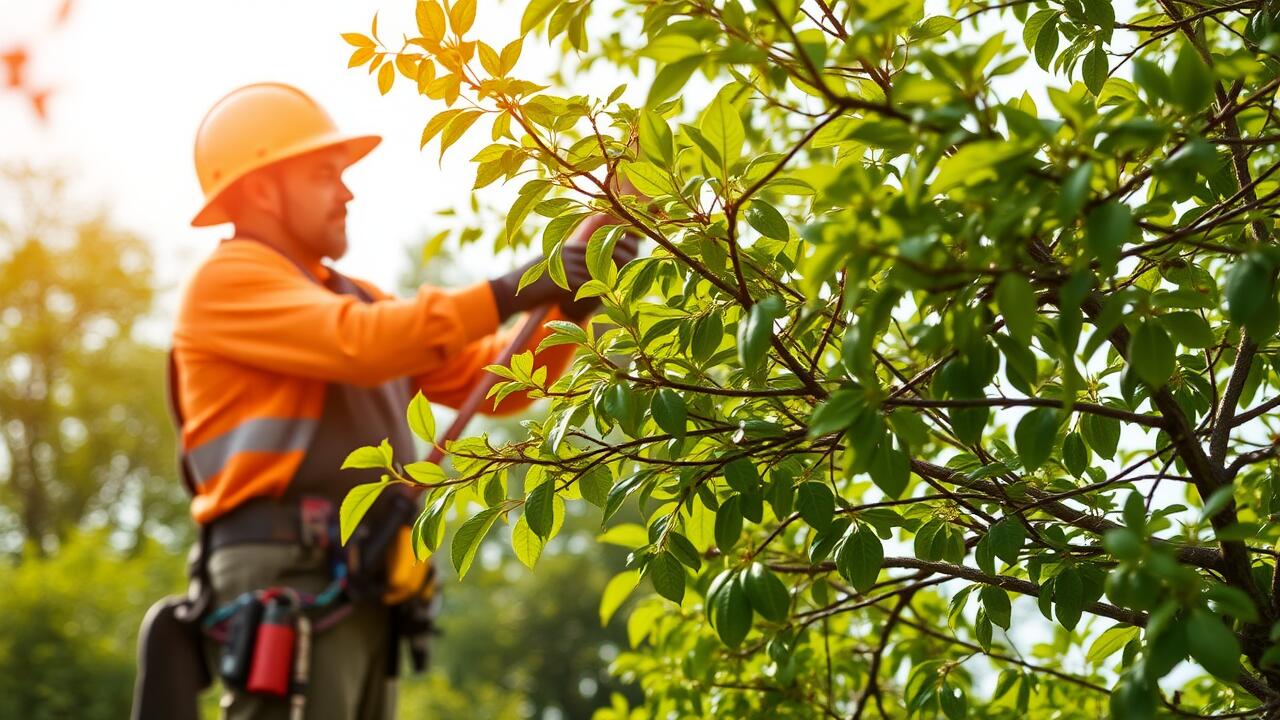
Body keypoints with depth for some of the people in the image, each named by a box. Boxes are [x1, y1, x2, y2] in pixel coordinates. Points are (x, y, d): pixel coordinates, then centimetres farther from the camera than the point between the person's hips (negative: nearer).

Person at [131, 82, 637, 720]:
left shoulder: (352, 297, 24)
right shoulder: (227, 280, -2)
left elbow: (495, 379, 18)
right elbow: (362, 343, -19)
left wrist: (569, 304, 3)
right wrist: (512, 291, -16)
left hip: (354, 596, 9)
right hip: (286, 586, -9)